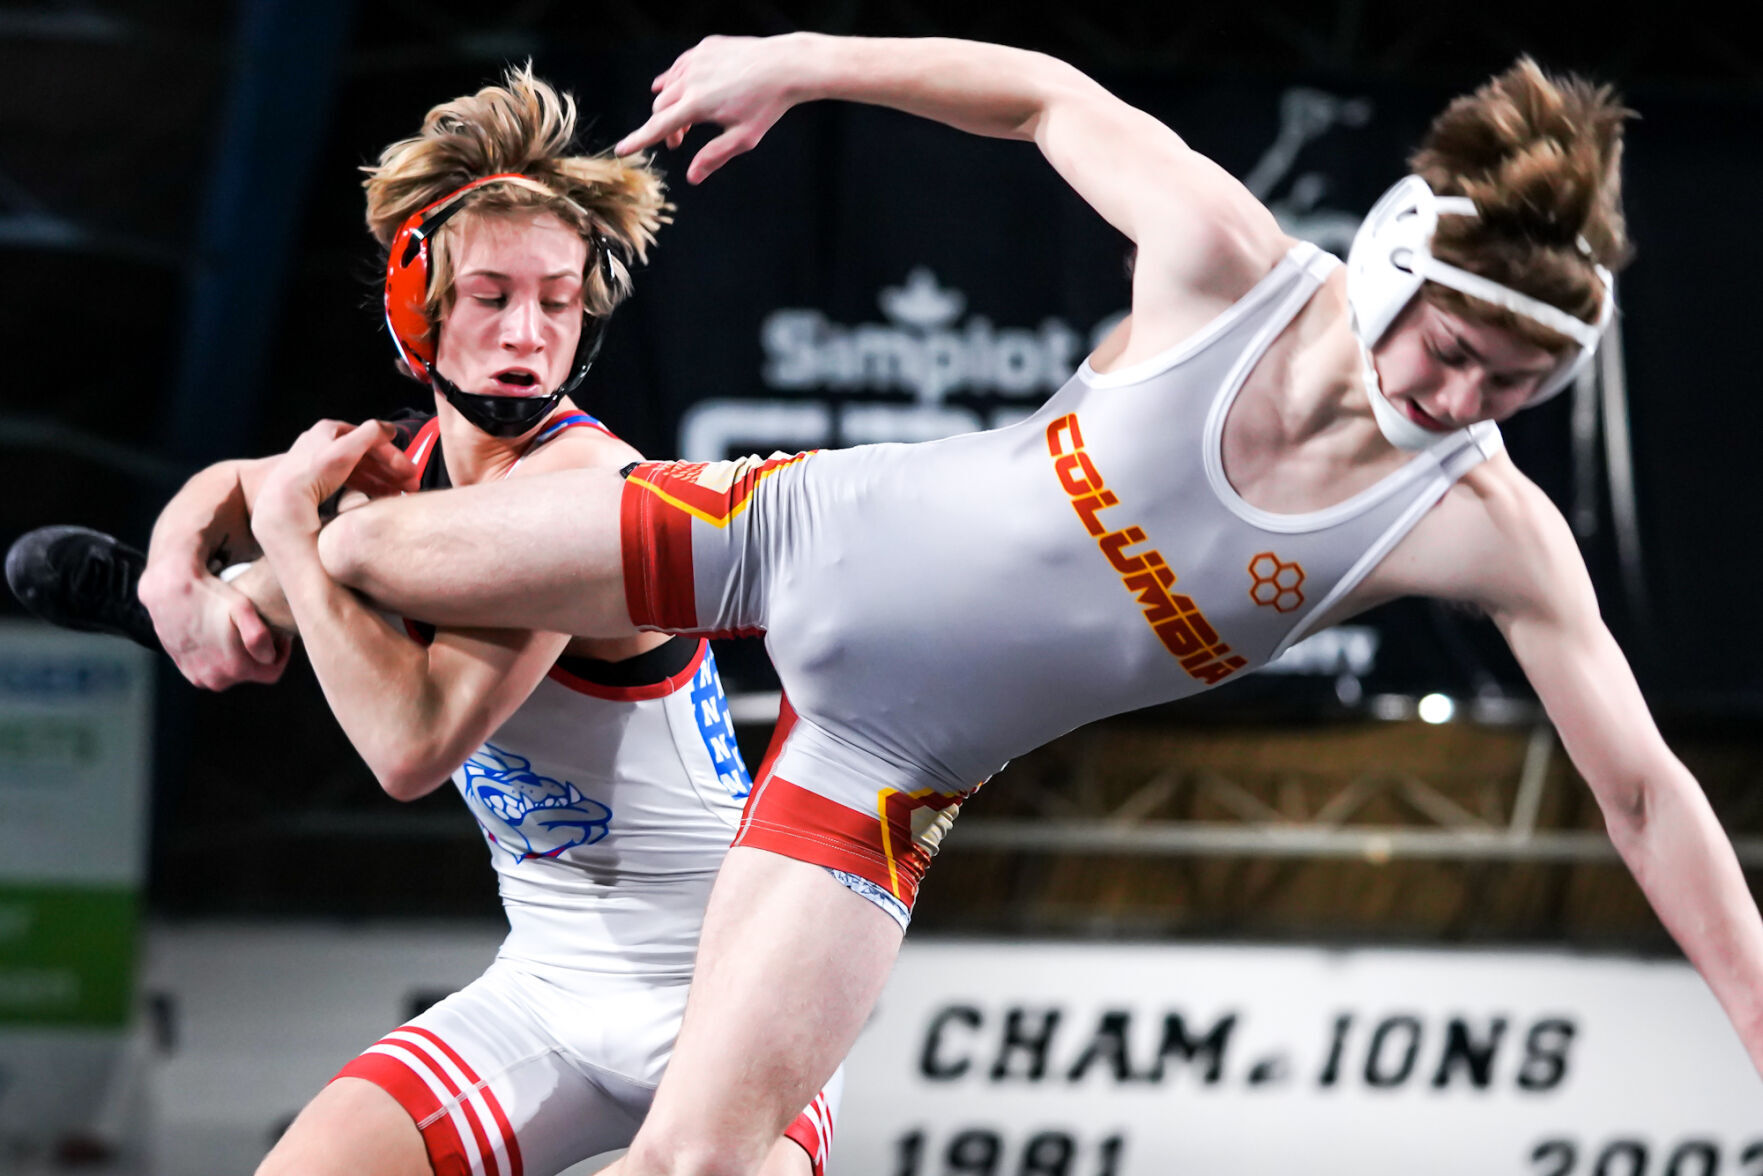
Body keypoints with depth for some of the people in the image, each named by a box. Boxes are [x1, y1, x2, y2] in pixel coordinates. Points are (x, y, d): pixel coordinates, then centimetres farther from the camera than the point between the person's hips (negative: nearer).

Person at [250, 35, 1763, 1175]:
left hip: (885, 773, -1)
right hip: (804, 529, 1)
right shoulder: (1224, 259, -21)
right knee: (351, 555, 9)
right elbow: (1050, 97, -4)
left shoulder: (1488, 529, -22)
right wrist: (796, 61, -6)